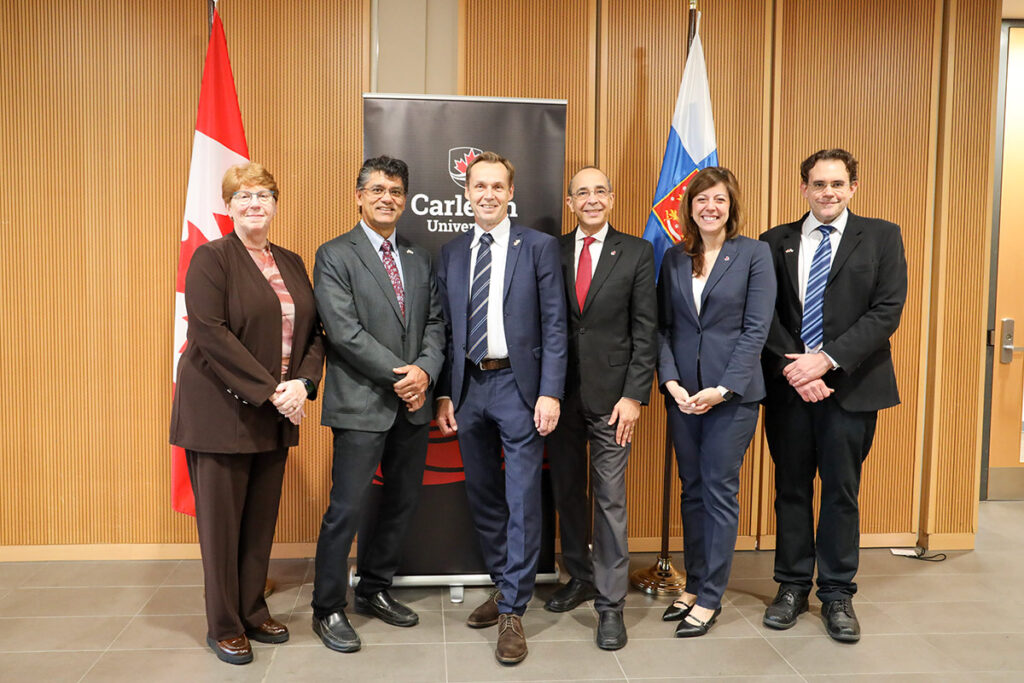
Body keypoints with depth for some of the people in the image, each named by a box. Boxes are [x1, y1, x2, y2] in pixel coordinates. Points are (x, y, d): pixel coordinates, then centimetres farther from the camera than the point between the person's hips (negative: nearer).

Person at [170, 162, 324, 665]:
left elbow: (313, 331, 9)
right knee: (221, 520, 5)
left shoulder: (291, 263, 12)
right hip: (221, 411, -5)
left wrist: (303, 383, -8)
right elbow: (211, 333, -16)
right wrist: (269, 390, -19)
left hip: (276, 413, 5)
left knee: (262, 518, 12)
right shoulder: (211, 258, -5)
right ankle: (224, 627, 19)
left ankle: (253, 611, 28)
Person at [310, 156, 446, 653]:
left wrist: (425, 370, -9)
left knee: (402, 502, 14)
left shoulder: (420, 259, 14)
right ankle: (328, 609, 16)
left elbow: (434, 322, 9)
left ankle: (375, 590, 32)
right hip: (362, 404, -6)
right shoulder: (334, 255, -4)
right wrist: (398, 375, -15)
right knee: (346, 509, -1)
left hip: (412, 405, 6)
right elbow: (344, 331, -14)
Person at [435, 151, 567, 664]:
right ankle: (503, 586, 33)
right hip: (468, 387, 5)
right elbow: (446, 329, 10)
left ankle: (513, 611, 12)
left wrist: (550, 392, -13)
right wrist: (444, 394, 4)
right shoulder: (451, 253, 10)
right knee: (483, 498, 15)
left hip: (518, 384, -4)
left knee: (522, 501, -1)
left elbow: (554, 326, -6)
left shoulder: (539, 247, -1)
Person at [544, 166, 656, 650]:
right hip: (560, 392, 3)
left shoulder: (637, 253, 1)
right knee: (566, 491, 13)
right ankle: (579, 578, 33)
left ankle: (610, 603, 13)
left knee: (610, 497, 0)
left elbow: (645, 331, -2)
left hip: (610, 393, -3)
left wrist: (633, 395, -9)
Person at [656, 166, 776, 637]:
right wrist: (670, 380, -8)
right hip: (682, 392, 4)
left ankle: (710, 598, 14)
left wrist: (722, 389, -15)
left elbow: (756, 329, -8)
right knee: (692, 491, 12)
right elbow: (663, 327, 6)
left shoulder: (754, 254, -3)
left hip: (732, 392, -4)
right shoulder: (674, 258, 9)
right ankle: (693, 585, 25)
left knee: (720, 492, 2)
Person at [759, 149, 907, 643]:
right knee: (791, 489, 10)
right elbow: (765, 315, 2)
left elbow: (887, 310, -6)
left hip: (851, 385, -1)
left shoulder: (881, 237, 4)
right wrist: (792, 367, -12)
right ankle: (792, 586, 24)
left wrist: (827, 359, -15)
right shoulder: (775, 242, 7)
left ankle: (837, 593, 21)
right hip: (788, 386, 1)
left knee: (841, 491, 6)